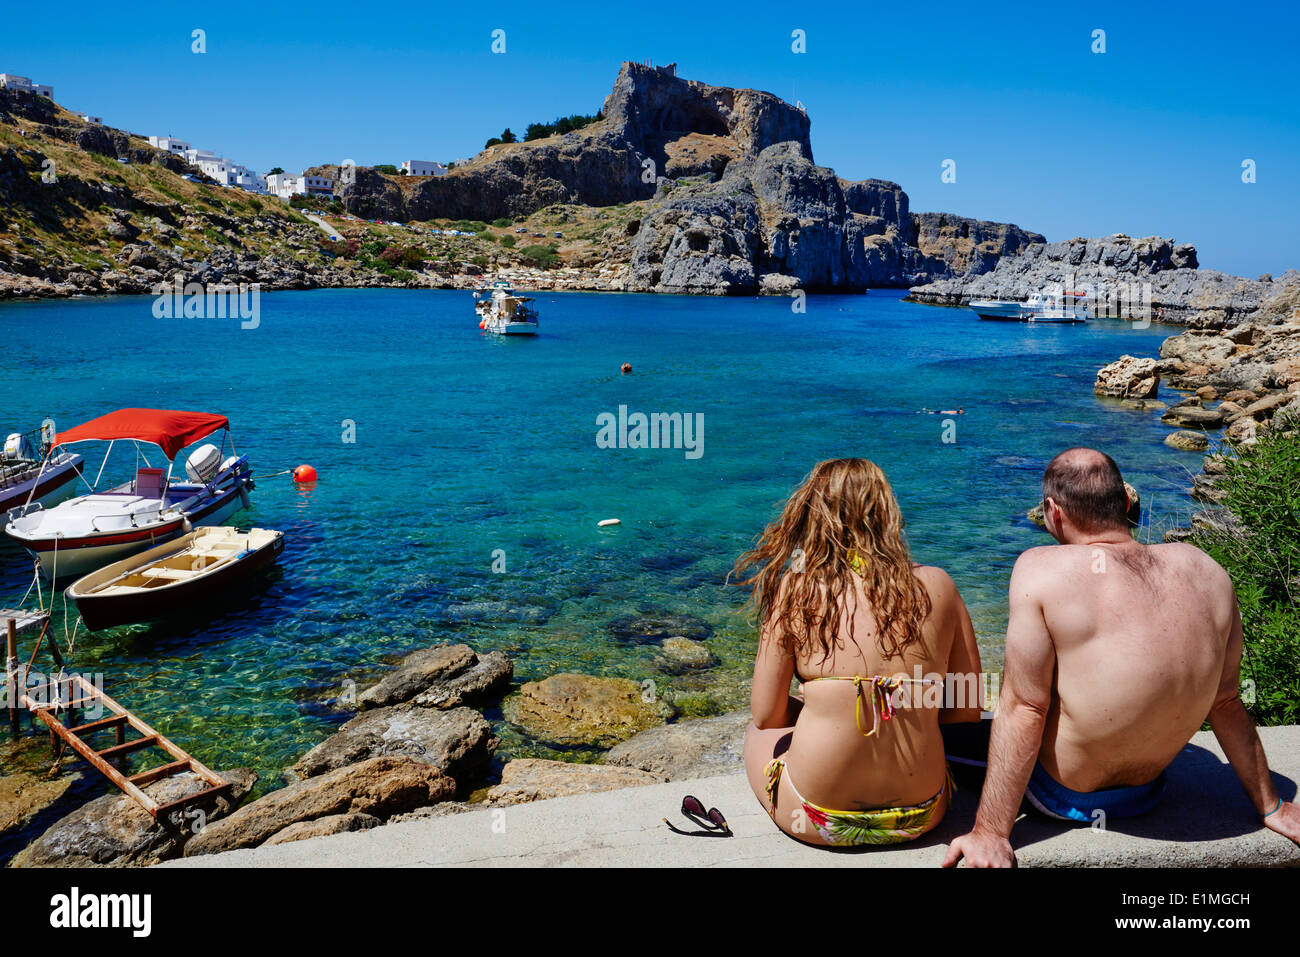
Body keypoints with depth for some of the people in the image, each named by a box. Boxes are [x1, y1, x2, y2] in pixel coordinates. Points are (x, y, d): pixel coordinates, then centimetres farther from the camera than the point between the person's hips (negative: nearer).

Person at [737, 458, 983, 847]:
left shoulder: (795, 590, -10)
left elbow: (767, 716, -5)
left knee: (757, 731, 30)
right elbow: (969, 708, 2)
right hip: (921, 815, 3)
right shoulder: (937, 585, -4)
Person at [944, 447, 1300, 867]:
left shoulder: (1042, 570, -24)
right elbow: (1226, 703, 1)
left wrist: (990, 833, -15)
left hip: (1062, 798, -5)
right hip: (1146, 795, 5)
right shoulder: (1205, 569, -8)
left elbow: (1023, 711, -22)